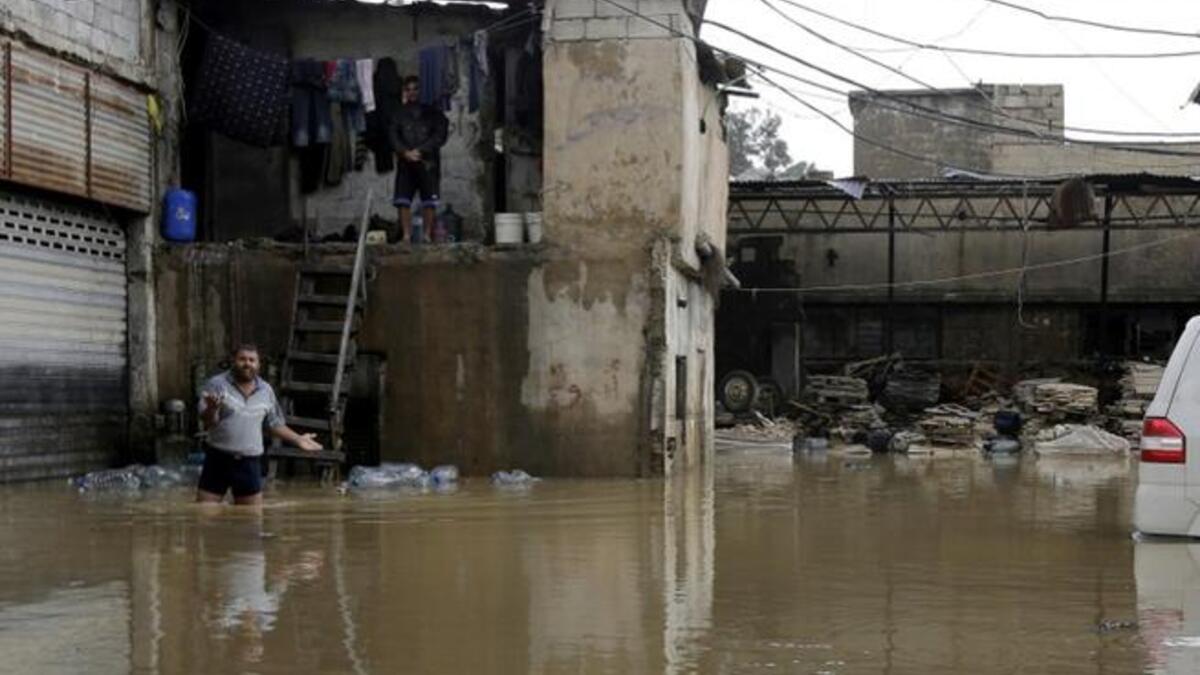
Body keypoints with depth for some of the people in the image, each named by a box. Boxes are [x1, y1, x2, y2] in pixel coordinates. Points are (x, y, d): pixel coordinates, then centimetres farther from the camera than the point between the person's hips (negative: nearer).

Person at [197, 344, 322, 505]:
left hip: (249, 462, 3)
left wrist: (298, 439, 8)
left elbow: (275, 424, 18)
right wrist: (212, 409, -37)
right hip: (218, 459, -3)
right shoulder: (217, 384, -6)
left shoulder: (266, 390, 7)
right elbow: (207, 421, -15)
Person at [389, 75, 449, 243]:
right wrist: (405, 152, -13)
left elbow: (440, 135, -1)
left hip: (428, 162, -1)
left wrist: (420, 151, -10)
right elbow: (393, 135, 4)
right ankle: (406, 235, -4)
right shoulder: (399, 114, 14)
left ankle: (427, 234, -1)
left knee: (429, 201, -5)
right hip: (405, 163, 1)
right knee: (403, 200, -6)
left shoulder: (432, 113, 10)